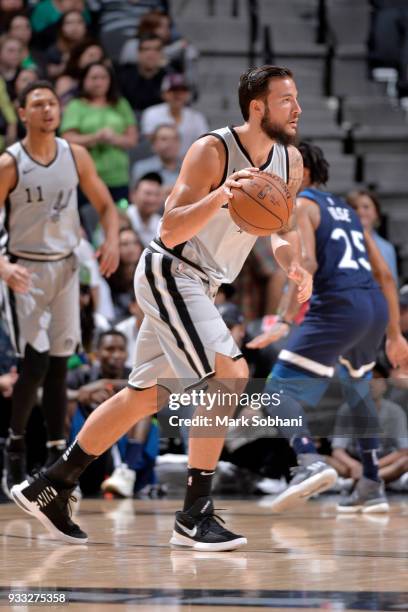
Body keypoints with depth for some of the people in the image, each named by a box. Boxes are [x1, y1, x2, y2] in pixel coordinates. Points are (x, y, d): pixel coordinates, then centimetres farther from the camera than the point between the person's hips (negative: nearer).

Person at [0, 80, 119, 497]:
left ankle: (57, 453, 9)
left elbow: (104, 204, 10)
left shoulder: (76, 156, 2)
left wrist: (112, 241, -9)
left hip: (65, 266, 4)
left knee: (59, 364, 5)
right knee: (34, 363, -10)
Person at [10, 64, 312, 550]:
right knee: (230, 374, -23)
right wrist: (220, 197, -39)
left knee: (146, 396, 13)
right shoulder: (213, 151, -20)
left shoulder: (290, 162, 2)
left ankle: (49, 487, 22)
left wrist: (293, 264, -5)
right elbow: (171, 232, -24)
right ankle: (194, 516, -19)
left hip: (200, 286, 9)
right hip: (168, 272, -9)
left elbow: (282, 228, 16)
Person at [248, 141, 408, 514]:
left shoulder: (301, 205, 4)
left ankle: (311, 462, -33)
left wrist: (284, 321, -22)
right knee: (358, 389, 31)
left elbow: (307, 263, -15)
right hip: (376, 306, 8)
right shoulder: (345, 210, 26)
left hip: (339, 306, -8)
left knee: (281, 389, -7)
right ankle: (372, 488, 29)